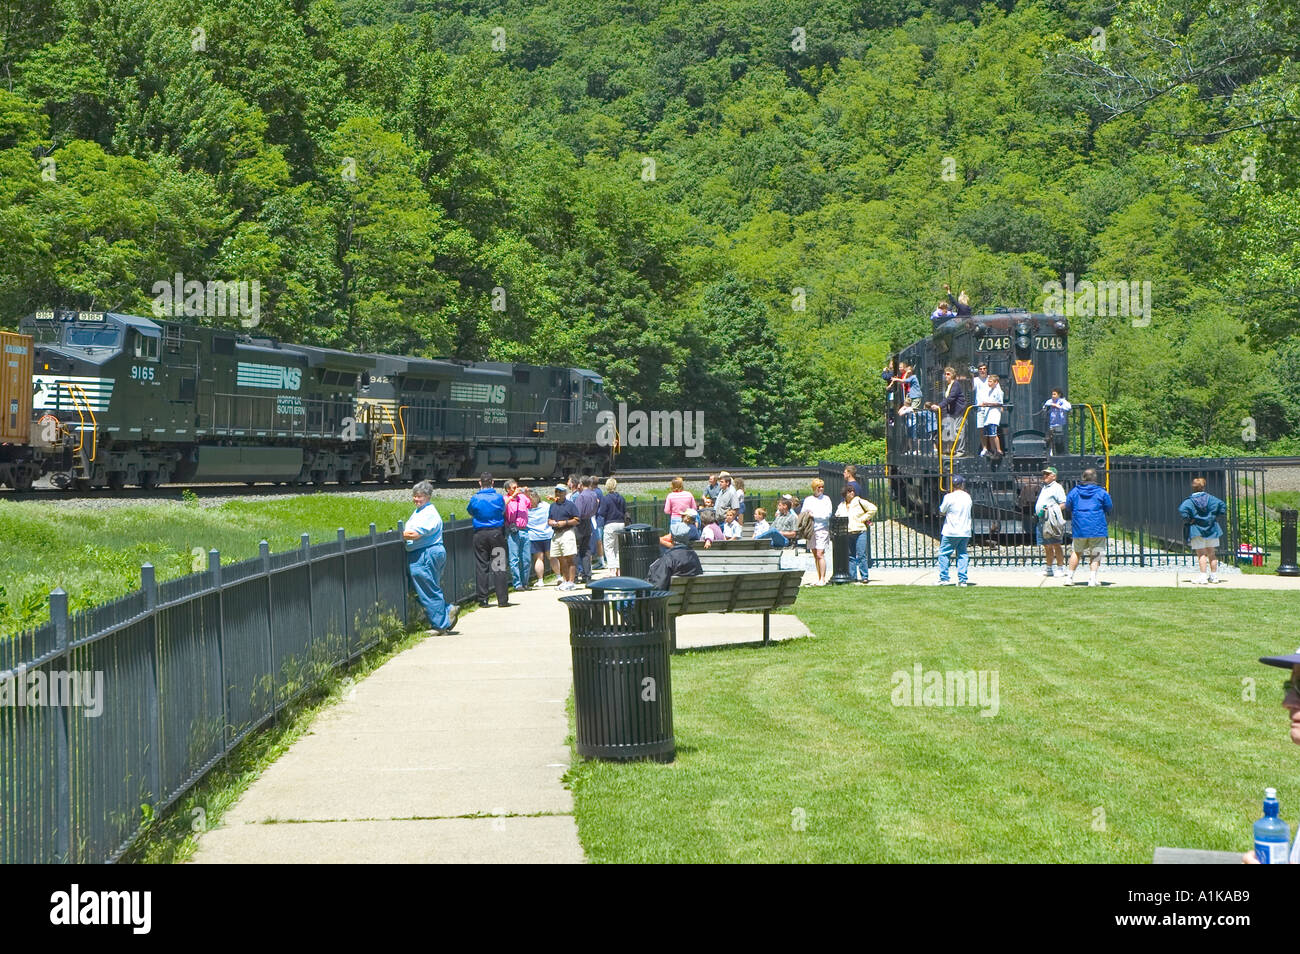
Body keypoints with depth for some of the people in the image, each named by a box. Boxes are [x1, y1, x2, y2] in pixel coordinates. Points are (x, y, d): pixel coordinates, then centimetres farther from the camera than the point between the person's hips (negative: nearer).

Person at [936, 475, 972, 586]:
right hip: (965, 532, 4)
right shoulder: (967, 497, 5)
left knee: (944, 554, 6)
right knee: (963, 554, 10)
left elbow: (942, 511, -1)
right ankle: (962, 580, 3)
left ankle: (944, 578, 3)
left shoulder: (949, 497, -10)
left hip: (951, 532, -4)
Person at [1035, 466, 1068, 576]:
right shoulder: (1044, 488, 23)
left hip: (1052, 520, -9)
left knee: (1056, 544, -9)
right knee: (1046, 546, 12)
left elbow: (1063, 504, -11)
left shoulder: (1057, 488, -5)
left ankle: (1061, 568, -6)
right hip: (1042, 521, 9)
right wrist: (1037, 513, 17)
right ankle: (1049, 569, 18)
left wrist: (1050, 509, -21)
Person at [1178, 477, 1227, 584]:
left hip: (1196, 530, -3)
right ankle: (1214, 575, 15)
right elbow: (1222, 505, -3)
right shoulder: (1210, 498, 1)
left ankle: (1203, 576, -10)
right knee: (1211, 553, 12)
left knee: (1201, 554, -2)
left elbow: (1182, 509, -25)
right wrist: (1216, 517, 4)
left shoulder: (1190, 501, -8)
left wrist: (1188, 519, -13)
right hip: (1211, 529, 3)